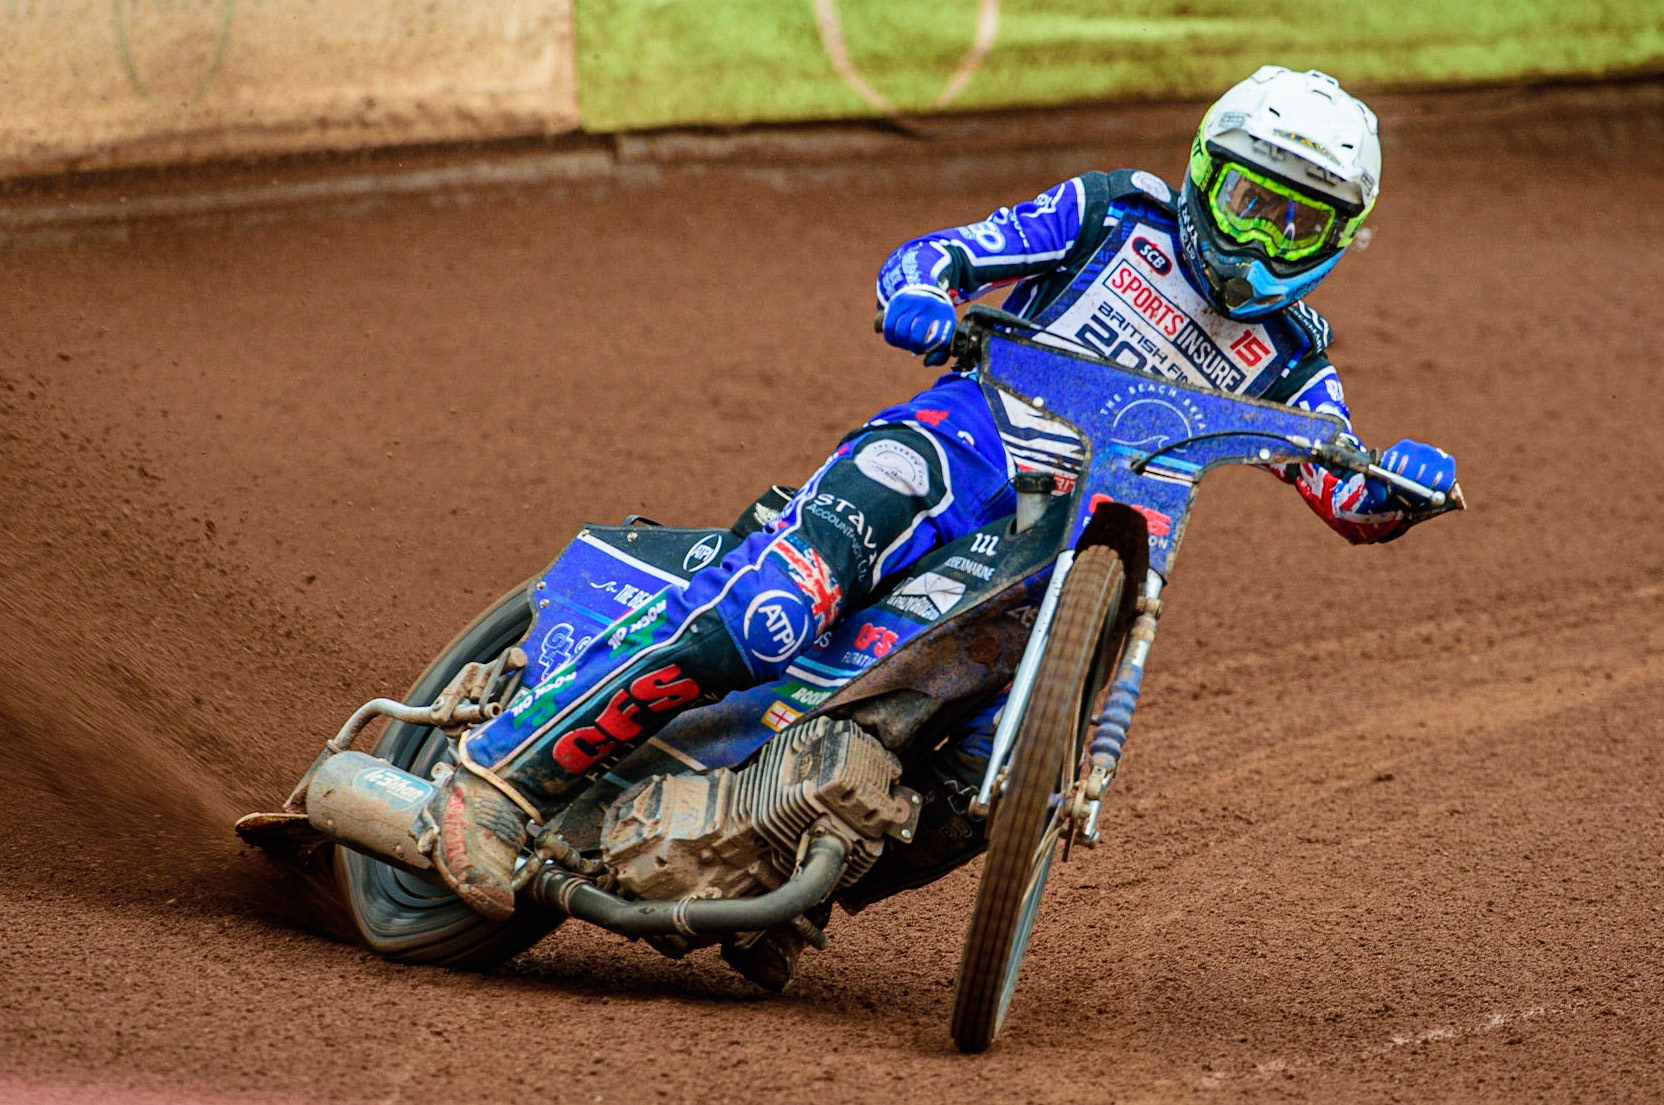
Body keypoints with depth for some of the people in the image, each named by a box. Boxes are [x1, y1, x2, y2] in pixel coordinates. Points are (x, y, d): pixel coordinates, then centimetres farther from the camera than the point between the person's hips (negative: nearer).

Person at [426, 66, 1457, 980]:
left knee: (991, 787, -18)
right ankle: (511, 761, -28)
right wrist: (920, 297, -18)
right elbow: (927, 256, 7)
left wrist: (1404, 483, -14)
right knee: (773, 605, -30)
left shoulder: (1286, 357, 21)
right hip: (965, 441, -4)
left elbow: (1352, 501, 11)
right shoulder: (1119, 213, 12)